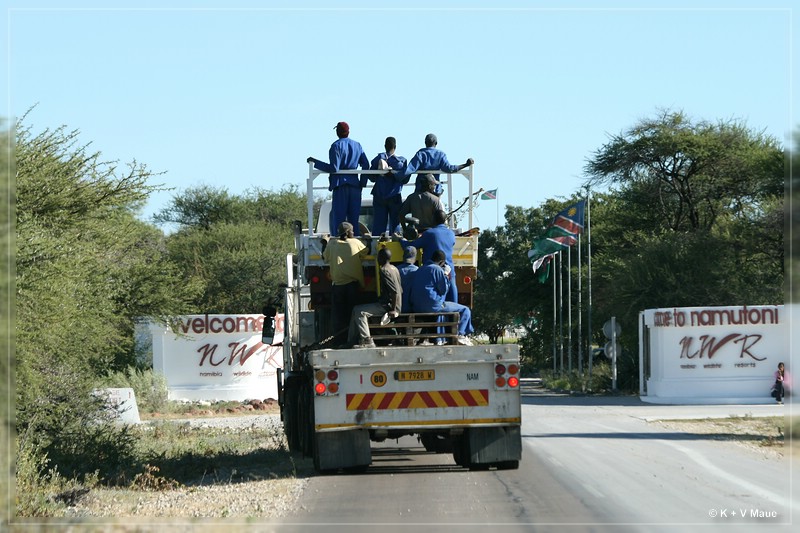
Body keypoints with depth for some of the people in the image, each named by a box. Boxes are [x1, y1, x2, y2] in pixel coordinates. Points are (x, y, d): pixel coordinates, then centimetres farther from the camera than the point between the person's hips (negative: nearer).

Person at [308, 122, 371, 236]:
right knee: (354, 218, 9)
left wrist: (315, 162, -7)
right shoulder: (357, 146, 12)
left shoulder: (336, 145, -6)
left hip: (341, 184, -5)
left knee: (338, 217, -5)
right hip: (355, 184, 5)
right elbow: (366, 165, 8)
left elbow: (334, 168, -12)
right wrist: (362, 183, 13)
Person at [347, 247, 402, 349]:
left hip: (387, 306, -10)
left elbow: (395, 291, -25)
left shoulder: (384, 271, -17)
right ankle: (352, 341, 10)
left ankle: (367, 341, -22)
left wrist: (393, 310, -21)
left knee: (359, 311, -20)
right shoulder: (394, 268, 14)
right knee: (356, 310, 12)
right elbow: (400, 290, 17)